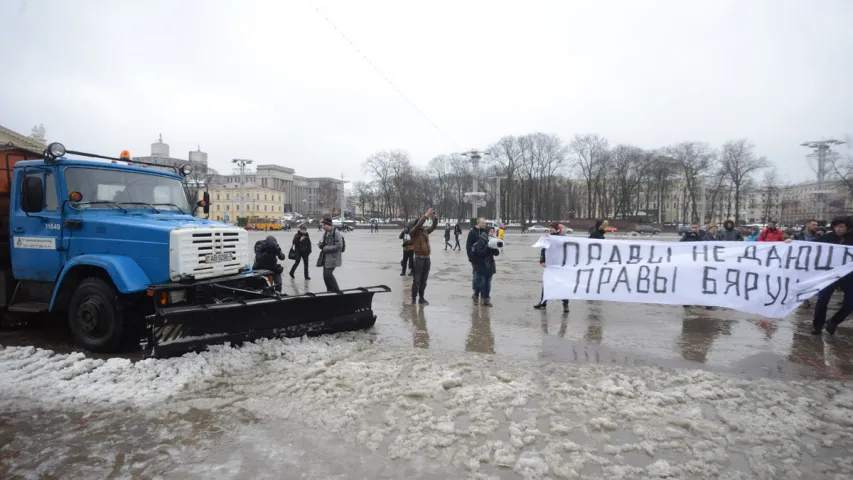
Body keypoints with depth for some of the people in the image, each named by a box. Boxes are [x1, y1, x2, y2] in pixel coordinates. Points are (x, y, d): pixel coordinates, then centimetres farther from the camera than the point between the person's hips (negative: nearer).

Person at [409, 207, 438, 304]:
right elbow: (418, 225, -24)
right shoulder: (413, 232, -7)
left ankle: (421, 298, 22)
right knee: (416, 280, -1)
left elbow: (434, 226, 16)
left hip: (427, 258, 6)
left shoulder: (425, 231, 11)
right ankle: (413, 299, 6)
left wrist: (435, 217, -2)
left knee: (424, 280, 12)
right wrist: (427, 214, -22)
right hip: (419, 258, -6)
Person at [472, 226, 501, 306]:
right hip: (481, 267, -5)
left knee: (488, 284, 7)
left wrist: (495, 247, -16)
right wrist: (487, 247, -26)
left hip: (490, 266, 6)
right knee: (481, 284, 0)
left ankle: (486, 300, 15)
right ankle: (476, 297, 22)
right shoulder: (480, 241, -11)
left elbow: (497, 253, 3)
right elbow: (480, 253, -19)